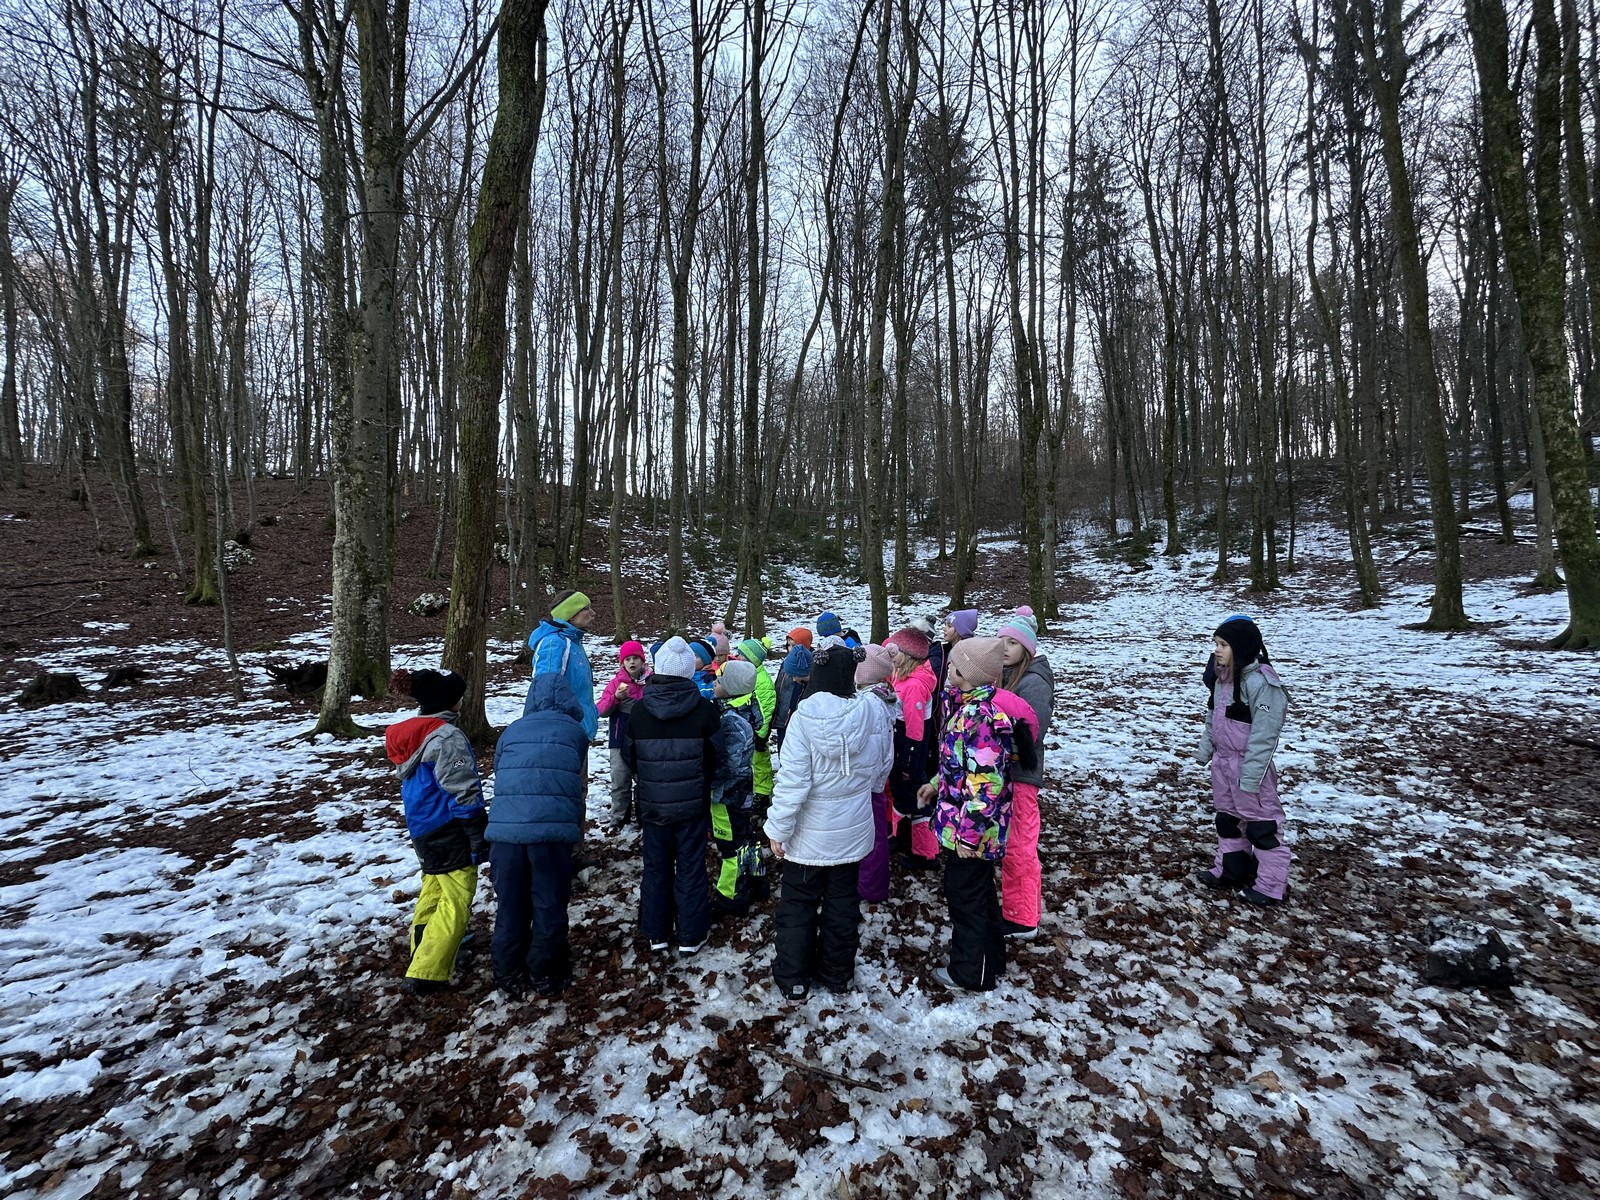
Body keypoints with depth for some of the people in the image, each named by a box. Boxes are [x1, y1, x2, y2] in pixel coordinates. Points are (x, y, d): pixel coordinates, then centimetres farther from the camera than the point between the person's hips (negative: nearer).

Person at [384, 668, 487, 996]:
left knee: (433, 890, 25)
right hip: (449, 830, -9)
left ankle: (423, 951, 39)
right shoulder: (446, 736, -20)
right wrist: (478, 837, -14)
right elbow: (463, 792, -21)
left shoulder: (407, 734, 8)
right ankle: (427, 973, -1)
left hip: (422, 829, 9)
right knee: (457, 899, -1)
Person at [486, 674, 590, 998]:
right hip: (552, 828, -3)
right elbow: (580, 786, 17)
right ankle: (545, 974, 25)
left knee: (510, 905, 17)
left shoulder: (511, 731, 21)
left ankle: (509, 975, 30)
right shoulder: (574, 730, 14)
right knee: (549, 904, 12)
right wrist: (577, 828, 32)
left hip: (504, 827, 3)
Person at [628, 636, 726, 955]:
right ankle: (690, 937, 19)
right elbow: (715, 756, -4)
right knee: (691, 869, 10)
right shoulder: (703, 708, -14)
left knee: (655, 869, 16)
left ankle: (656, 935, 27)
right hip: (693, 805, -2)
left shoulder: (639, 710, -9)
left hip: (652, 805, 2)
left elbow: (631, 758, 2)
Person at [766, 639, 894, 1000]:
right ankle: (838, 974, 35)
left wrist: (778, 828, -10)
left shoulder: (804, 716, -24)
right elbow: (884, 765, 2)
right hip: (854, 830, 3)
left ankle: (793, 979, 28)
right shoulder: (874, 710, -13)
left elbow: (792, 780, -22)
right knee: (842, 901, 20)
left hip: (809, 833, -3)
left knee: (797, 903, 16)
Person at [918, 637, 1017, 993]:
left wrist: (968, 832, -24)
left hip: (972, 828, -10)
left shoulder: (979, 716, -28)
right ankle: (990, 959, 42)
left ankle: (971, 973, 26)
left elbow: (985, 783, -29)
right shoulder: (973, 707, 4)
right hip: (979, 828, 10)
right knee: (977, 890, 24)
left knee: (964, 892, 8)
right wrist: (938, 784, 24)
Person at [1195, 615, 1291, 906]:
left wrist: (1250, 775, -23)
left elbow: (1264, 734, -24)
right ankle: (1228, 871, 33)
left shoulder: (1261, 682, -23)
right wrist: (1204, 749, 11)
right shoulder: (1221, 677, 4)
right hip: (1223, 762, 9)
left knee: (1261, 823, 5)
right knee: (1227, 818, 19)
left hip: (1248, 765, -9)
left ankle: (1271, 885, 18)